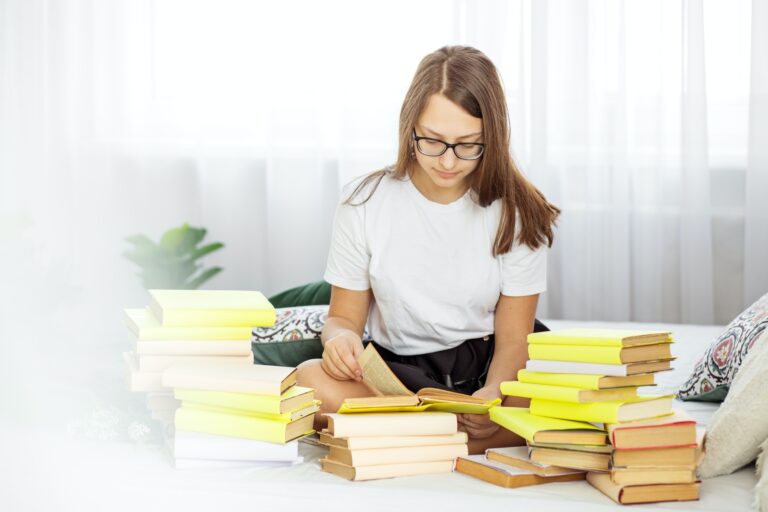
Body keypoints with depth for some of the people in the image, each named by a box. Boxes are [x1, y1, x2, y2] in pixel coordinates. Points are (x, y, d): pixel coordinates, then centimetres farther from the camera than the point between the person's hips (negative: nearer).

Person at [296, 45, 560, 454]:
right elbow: (345, 316, 5)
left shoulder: (517, 213, -2)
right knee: (312, 380, -33)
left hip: (484, 371, 0)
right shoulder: (365, 203, -2)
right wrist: (340, 337, -21)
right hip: (394, 372, 0)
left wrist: (494, 394, -26)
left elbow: (513, 338, -3)